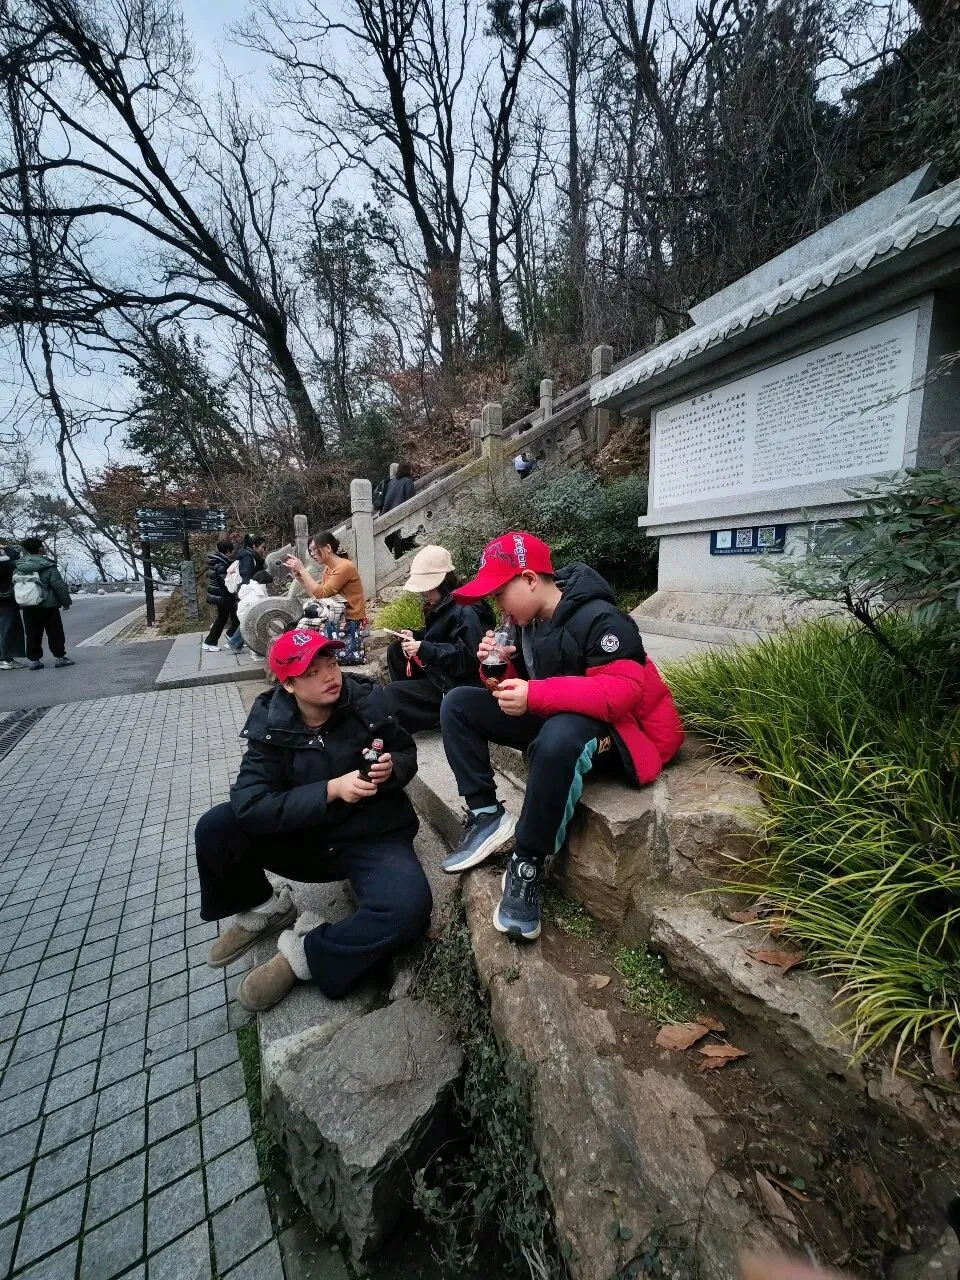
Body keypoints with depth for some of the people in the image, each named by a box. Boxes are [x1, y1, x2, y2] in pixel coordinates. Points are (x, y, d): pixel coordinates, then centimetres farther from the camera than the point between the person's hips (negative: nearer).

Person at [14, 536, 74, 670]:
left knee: (32, 635, 10)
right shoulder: (48, 566, -12)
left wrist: (21, 603, 21)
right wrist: (66, 601, -1)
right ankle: (60, 657, 7)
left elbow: (15, 587, 12)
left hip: (27, 608, 5)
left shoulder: (17, 568, 4)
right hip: (48, 606, -5)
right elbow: (59, 585, -12)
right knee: (55, 633, 4)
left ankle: (34, 660, 14)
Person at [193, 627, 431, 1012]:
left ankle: (302, 954, -5)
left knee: (408, 908, -30)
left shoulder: (368, 701, -14)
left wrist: (391, 768, -23)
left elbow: (407, 753, 2)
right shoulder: (271, 726, -13)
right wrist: (331, 790, -31)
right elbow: (249, 807, -23)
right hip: (303, 838, 2)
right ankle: (263, 909, 11)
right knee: (215, 827, -17)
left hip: (374, 836, -1)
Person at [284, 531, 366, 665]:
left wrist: (302, 569, -16)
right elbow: (315, 593, 7)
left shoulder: (345, 567, -16)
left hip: (350, 623, -9)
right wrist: (298, 575, 0)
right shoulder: (329, 569, 13)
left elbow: (320, 594, -20)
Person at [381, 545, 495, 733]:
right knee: (396, 649, 5)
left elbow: (467, 660, -27)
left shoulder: (467, 611, -22)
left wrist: (425, 649, -28)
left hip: (453, 684, -10)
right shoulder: (441, 604, 8)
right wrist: (414, 636, 1)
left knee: (391, 694, -16)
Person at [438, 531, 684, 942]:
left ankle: (527, 862, -22)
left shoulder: (599, 618, -22)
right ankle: (487, 815, -8)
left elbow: (624, 690, -31)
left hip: (611, 728, -8)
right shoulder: (527, 621, 3)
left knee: (558, 738, -44)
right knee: (457, 705, -4)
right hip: (553, 720, 8)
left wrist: (534, 696, -36)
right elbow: (517, 682, 12)